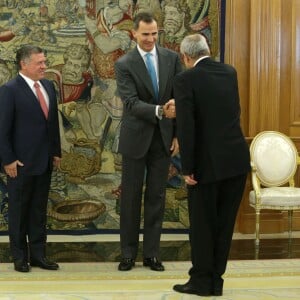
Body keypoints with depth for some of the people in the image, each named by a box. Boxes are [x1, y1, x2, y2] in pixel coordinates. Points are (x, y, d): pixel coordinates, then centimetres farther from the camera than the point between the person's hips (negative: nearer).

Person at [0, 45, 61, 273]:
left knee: (40, 210, 11)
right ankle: (20, 256, 18)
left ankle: (38, 254, 20)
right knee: (19, 210, 7)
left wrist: (57, 152, 11)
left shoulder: (49, 87, 8)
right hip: (21, 163, -6)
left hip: (45, 161, 6)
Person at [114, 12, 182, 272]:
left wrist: (178, 133, -2)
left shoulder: (172, 58, 1)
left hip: (164, 138, 2)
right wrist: (160, 111, -34)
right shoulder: (124, 64, -7)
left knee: (157, 197, 7)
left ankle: (152, 253, 17)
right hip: (136, 138, -2)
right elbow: (131, 103, -18)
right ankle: (128, 253, 18)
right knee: (131, 197, 6)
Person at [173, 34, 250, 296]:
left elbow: (185, 127, -16)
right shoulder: (230, 72, 8)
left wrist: (187, 168, -10)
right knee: (224, 223, 13)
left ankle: (201, 281, 17)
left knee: (202, 224, 8)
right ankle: (216, 280, 21)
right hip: (237, 159, 5)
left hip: (208, 163, -5)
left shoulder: (186, 79, -10)